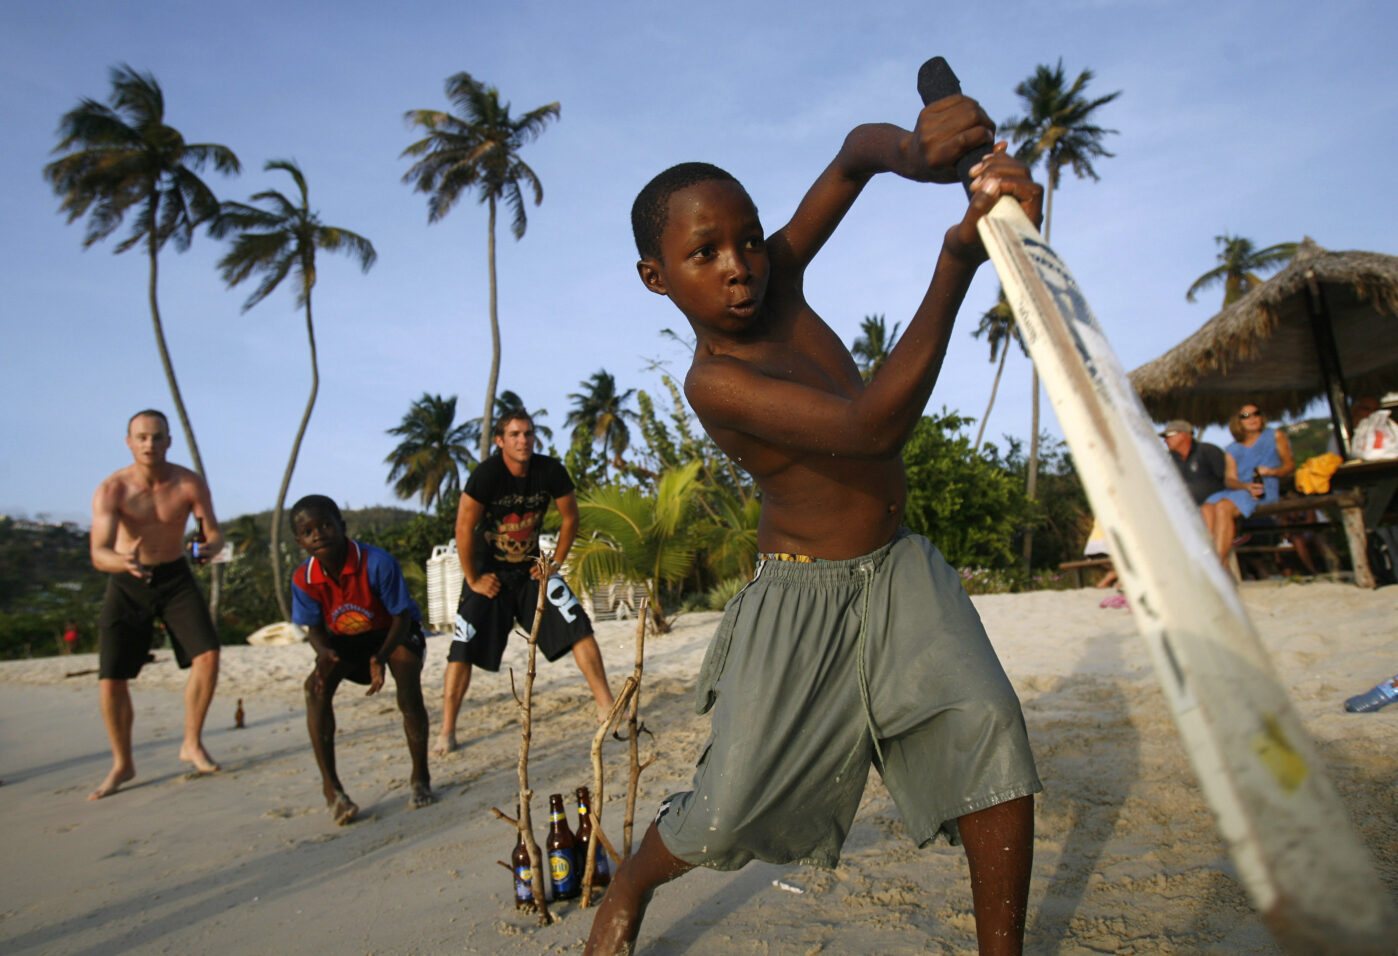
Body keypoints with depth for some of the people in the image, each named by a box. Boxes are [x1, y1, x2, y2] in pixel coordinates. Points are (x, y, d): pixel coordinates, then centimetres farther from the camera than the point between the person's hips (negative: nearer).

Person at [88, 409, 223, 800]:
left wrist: (210, 547, -37)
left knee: (207, 655, -16)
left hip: (175, 577, 1)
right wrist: (125, 561, -51)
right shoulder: (111, 489, -19)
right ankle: (122, 764, 16)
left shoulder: (190, 484, -13)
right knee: (111, 678, -5)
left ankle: (192, 744, 3)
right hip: (126, 583, -1)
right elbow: (98, 554, -27)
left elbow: (214, 533, -12)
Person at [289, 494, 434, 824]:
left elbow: (401, 617, -23)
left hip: (393, 633, -3)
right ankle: (330, 786, -13)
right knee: (316, 687, -24)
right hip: (345, 641, 3)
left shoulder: (378, 563, -31)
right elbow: (315, 628, -7)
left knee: (409, 692, -26)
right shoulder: (304, 580, -19)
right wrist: (324, 653, -31)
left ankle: (420, 777, -2)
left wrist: (381, 657, -40)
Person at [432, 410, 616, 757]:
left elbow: (570, 518, 1)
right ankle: (447, 732, 7)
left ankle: (605, 706, 0)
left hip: (531, 568, 3)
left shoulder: (551, 471, -13)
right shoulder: (486, 474, -22)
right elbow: (464, 528, -18)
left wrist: (555, 563, -1)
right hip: (489, 572, -2)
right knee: (463, 649, -7)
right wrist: (473, 580, -14)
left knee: (579, 626, -10)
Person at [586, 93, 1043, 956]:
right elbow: (872, 426, -35)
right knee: (728, 812, 2)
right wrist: (959, 261, -43)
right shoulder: (715, 382, -23)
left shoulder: (776, 284, -4)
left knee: (988, 721, -17)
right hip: (801, 595, -5)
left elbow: (855, 154, -3)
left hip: (901, 570, 6)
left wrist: (912, 150, -28)